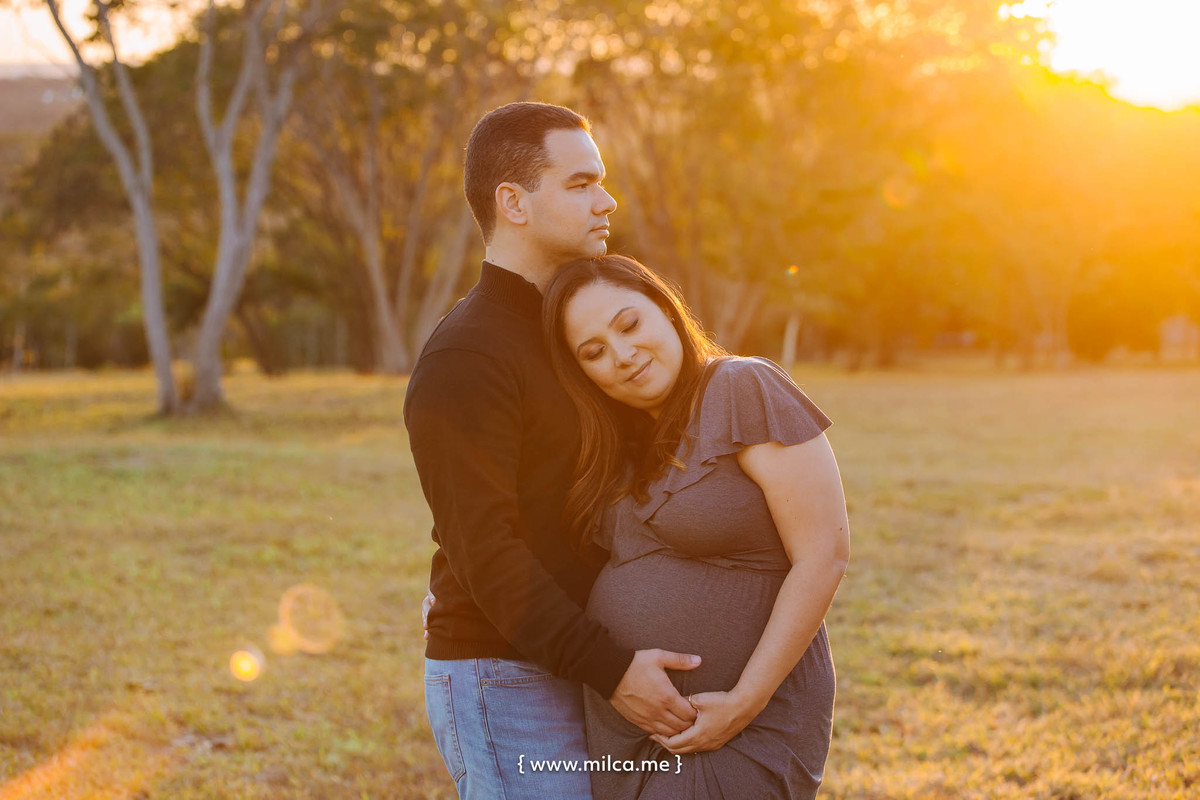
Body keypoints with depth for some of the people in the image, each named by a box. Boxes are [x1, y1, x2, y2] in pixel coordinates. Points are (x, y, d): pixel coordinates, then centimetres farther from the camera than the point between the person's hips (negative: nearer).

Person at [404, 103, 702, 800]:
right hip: (504, 684, -9)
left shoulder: (558, 328, 15)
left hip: (569, 676, 9)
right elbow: (483, 550, -22)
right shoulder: (463, 359, -16)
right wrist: (609, 669, -24)